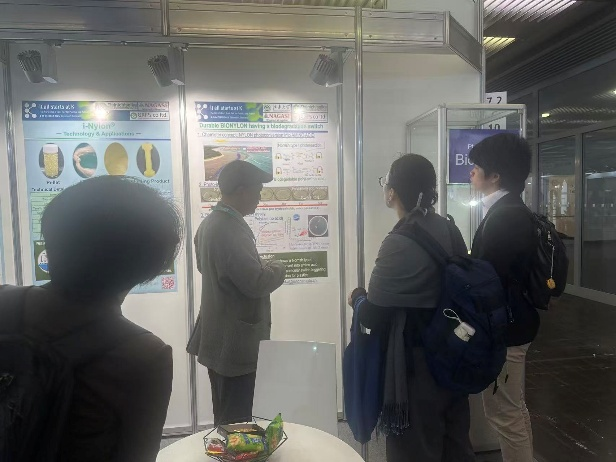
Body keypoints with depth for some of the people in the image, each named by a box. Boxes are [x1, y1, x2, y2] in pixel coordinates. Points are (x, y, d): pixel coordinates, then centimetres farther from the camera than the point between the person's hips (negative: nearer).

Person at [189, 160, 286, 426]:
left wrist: (263, 266, 16)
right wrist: (277, 268, -6)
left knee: (225, 418, 21)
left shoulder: (211, 223, 8)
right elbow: (257, 283, -28)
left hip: (220, 339, 10)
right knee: (236, 422, 4)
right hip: (235, 343, -10)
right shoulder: (230, 229, -24)